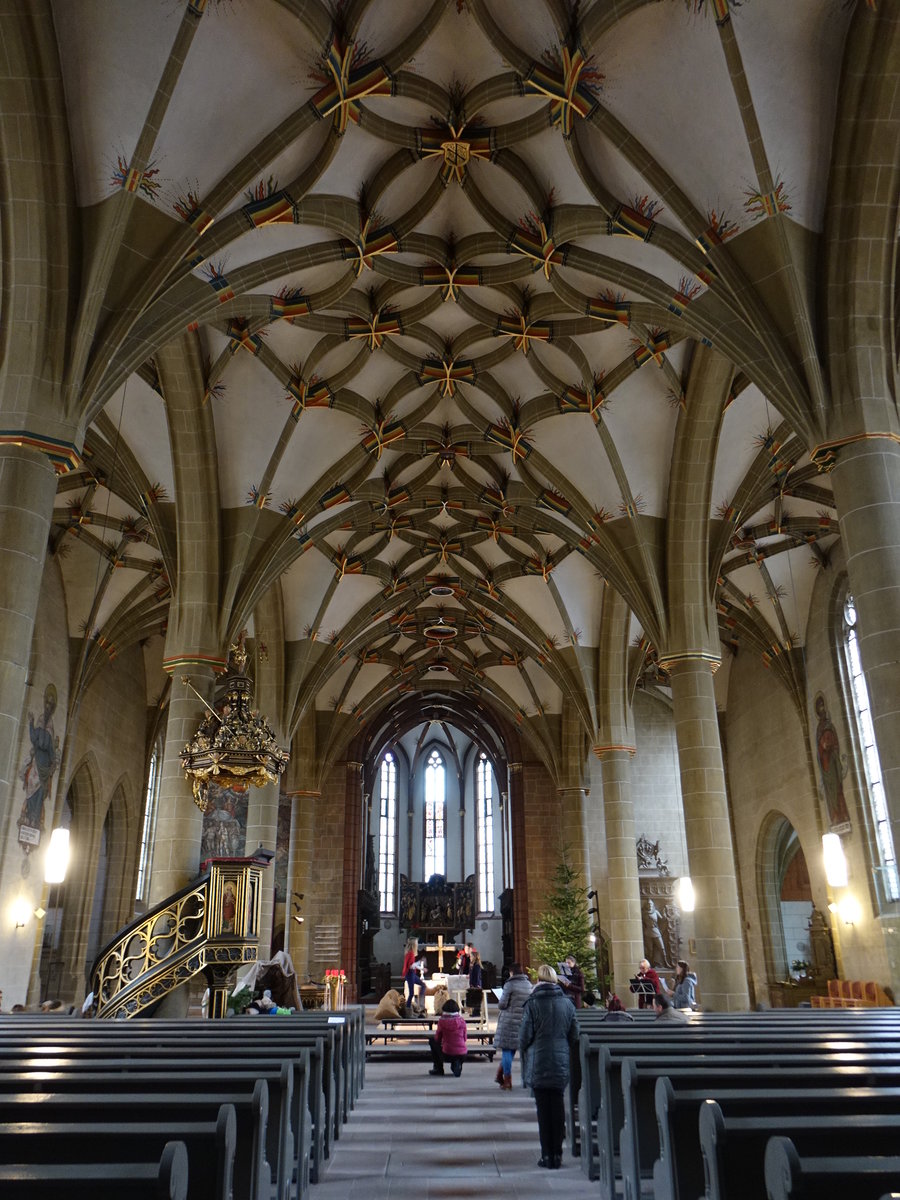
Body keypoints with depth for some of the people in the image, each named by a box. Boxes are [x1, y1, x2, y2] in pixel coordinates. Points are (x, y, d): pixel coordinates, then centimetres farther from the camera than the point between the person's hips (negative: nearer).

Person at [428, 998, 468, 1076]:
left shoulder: (442, 1021, -7)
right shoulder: (462, 1020, -2)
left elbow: (437, 1039, 5)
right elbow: (464, 1038, 10)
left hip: (447, 1054, -3)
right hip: (462, 1054, 3)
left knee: (432, 1040, 23)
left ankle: (438, 1069, 21)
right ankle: (457, 1065, 11)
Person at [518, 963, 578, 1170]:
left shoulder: (532, 1004, -11)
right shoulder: (567, 1004, 1)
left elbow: (524, 1037, -9)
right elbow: (574, 1036, 6)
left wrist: (525, 1052, 12)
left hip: (538, 1064, -3)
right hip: (561, 1065, 3)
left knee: (543, 1109, 4)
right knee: (558, 1107, 11)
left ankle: (547, 1155, 8)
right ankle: (557, 1155, 15)